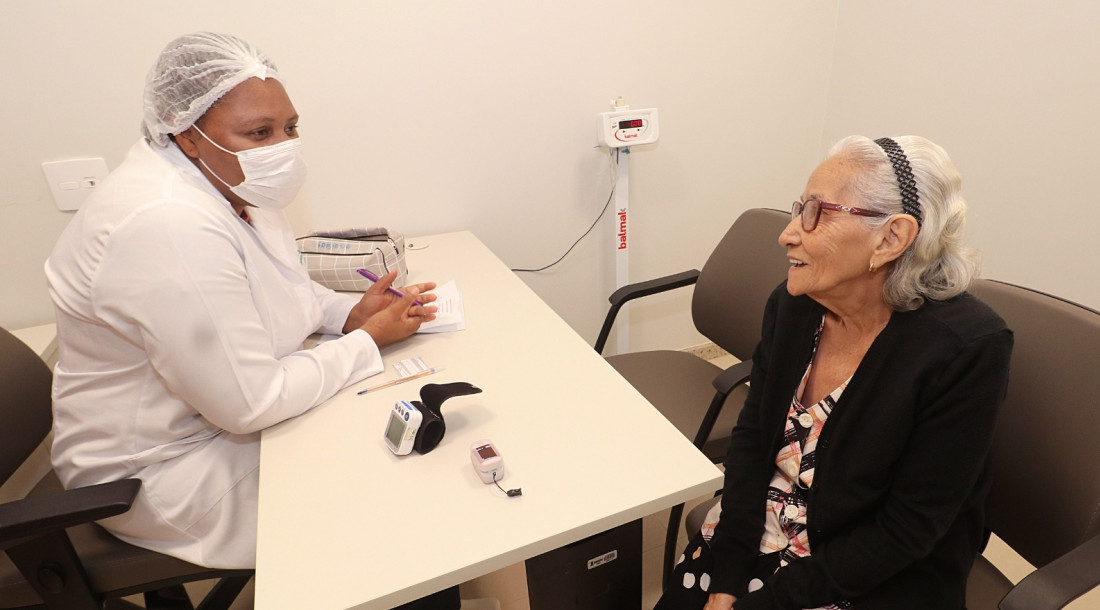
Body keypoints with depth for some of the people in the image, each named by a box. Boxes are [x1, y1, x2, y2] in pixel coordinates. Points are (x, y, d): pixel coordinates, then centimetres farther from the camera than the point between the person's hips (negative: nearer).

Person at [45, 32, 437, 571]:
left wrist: (352, 311, -6)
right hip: (166, 469, -8)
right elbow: (252, 405, -29)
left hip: (232, 405, 9)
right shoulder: (171, 227, -32)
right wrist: (369, 339, -19)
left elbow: (274, 292, 13)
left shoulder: (227, 182, -2)